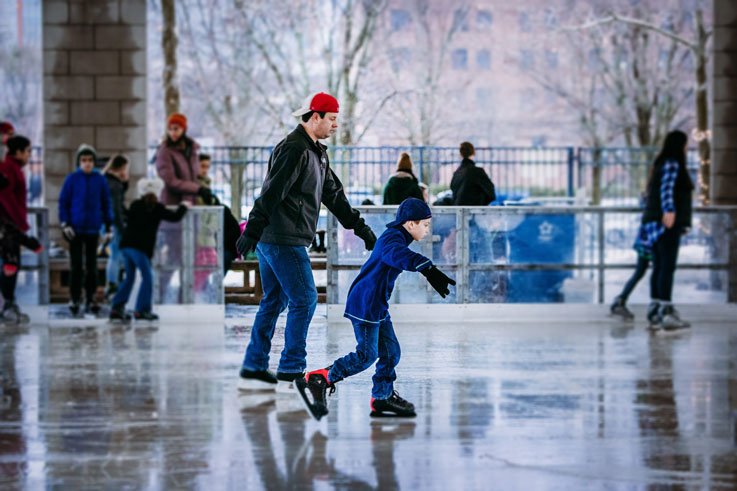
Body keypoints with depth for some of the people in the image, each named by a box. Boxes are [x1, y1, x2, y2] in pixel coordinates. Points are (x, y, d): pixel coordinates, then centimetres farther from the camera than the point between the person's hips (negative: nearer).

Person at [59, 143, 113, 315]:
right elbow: (63, 202, 1)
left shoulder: (101, 180, 2)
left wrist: (108, 227, 6)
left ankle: (90, 300, 12)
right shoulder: (72, 179, -2)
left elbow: (106, 204, 8)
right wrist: (65, 224, -8)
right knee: (76, 266, -1)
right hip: (75, 230, -1)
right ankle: (74, 300, 6)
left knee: (91, 266, 6)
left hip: (93, 229, 1)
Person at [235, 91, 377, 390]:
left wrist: (360, 228, 22)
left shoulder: (316, 152, 18)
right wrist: (253, 230, -28)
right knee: (304, 299, -6)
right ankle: (290, 371, -2)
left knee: (274, 301, 14)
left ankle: (253, 369, 18)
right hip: (283, 241, -11)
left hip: (272, 241, 11)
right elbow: (271, 192, -23)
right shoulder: (294, 150, -15)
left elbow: (333, 195, 23)